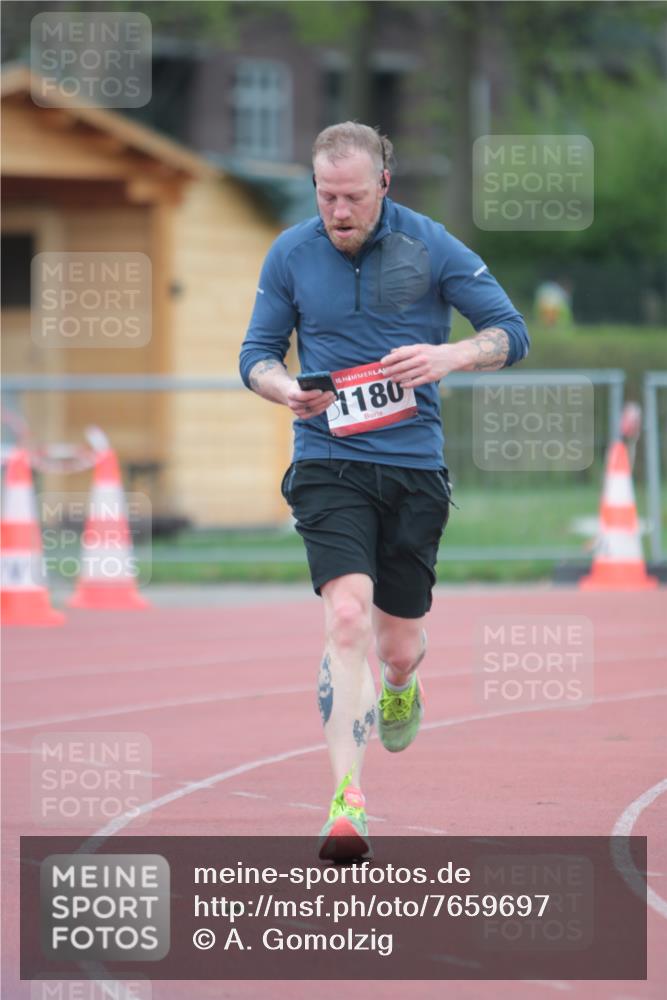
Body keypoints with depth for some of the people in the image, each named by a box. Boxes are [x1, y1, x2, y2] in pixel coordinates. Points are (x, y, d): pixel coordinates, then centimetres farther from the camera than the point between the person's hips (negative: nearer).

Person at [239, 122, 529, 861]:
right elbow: (257, 354, 10)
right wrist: (284, 388, -14)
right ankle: (347, 805, -25)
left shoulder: (429, 246, -3)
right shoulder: (290, 256, 1)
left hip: (414, 466, 1)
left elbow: (511, 333, 0)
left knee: (400, 645, 7)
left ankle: (399, 689, 48)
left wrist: (448, 357, -21)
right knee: (347, 616, -22)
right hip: (329, 463, -1)